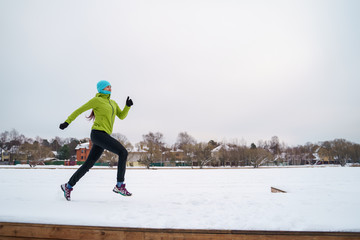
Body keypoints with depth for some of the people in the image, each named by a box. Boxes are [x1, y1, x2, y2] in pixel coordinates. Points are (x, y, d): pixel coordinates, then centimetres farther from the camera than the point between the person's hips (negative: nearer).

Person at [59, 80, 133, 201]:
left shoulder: (113, 103, 21)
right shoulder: (96, 100, -1)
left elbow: (122, 116, 19)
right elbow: (79, 110, 3)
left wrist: (128, 106, 3)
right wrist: (67, 122, 2)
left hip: (103, 136, 8)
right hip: (98, 133, -8)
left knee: (88, 164, 11)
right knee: (123, 152, -18)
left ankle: (68, 186, 25)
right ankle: (120, 185, -14)